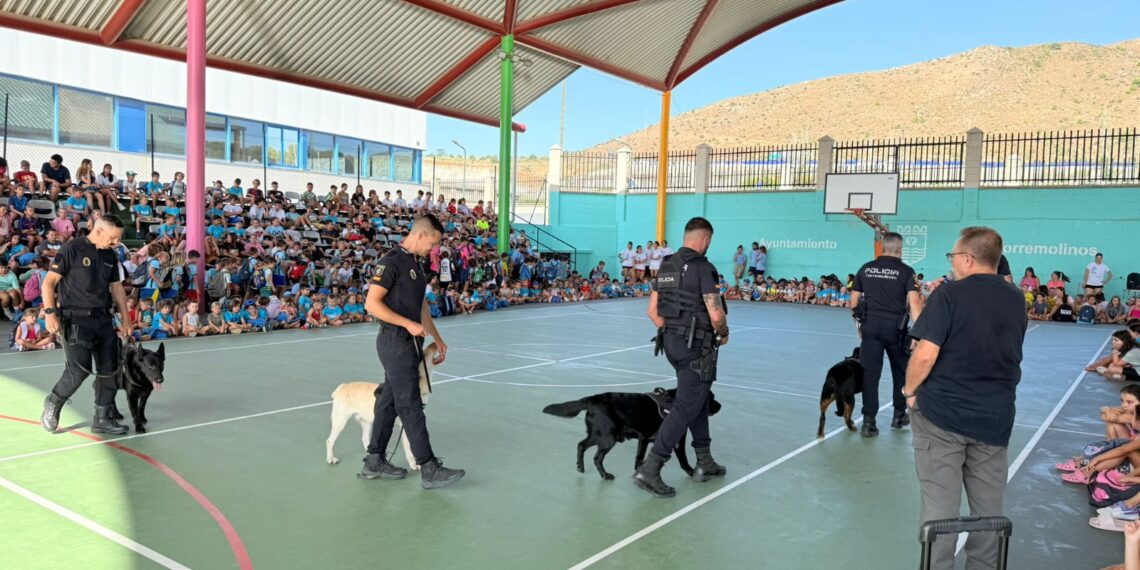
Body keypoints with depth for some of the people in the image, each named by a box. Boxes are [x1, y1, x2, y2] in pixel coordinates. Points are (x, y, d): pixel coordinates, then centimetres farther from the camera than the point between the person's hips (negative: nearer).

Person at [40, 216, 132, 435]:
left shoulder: (110, 255, 11)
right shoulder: (72, 249, -7)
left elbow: (117, 288, 19)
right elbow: (48, 283, -7)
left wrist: (125, 320, 17)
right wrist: (50, 313, -17)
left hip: (103, 318, 6)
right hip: (76, 319, -6)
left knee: (109, 369, 4)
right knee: (80, 369, -14)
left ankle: (103, 419, 15)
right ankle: (53, 403, 15)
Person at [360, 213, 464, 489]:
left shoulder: (416, 264, 15)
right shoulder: (391, 261, -13)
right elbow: (372, 303, -19)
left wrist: (437, 339, 22)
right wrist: (408, 324, -22)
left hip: (411, 343, 9)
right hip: (395, 342, -9)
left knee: (390, 402, 14)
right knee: (411, 406, -5)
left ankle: (374, 462, 24)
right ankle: (429, 469, 0)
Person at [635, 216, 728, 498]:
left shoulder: (666, 266, 8)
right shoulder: (702, 267, -15)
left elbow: (653, 311, 10)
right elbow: (716, 314, -19)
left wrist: (670, 332, 17)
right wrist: (724, 334, 0)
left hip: (671, 342, 9)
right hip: (697, 347, -8)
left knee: (699, 399, 21)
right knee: (686, 407, -4)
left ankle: (704, 463, 30)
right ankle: (649, 469, -8)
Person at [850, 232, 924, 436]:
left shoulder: (865, 268, 6)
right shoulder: (906, 271, -3)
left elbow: (854, 302, 9)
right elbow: (914, 303, -14)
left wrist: (861, 323, 22)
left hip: (870, 325, 2)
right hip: (896, 327, -2)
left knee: (870, 373, 3)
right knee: (901, 371, 17)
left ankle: (868, 421, -1)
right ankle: (899, 415, 28)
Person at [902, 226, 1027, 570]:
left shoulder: (949, 293, -12)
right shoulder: (1017, 301, 6)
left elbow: (926, 352, -18)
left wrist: (910, 390, -4)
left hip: (941, 412, -5)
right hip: (995, 418, 6)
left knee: (940, 503, 3)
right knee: (988, 504, 15)